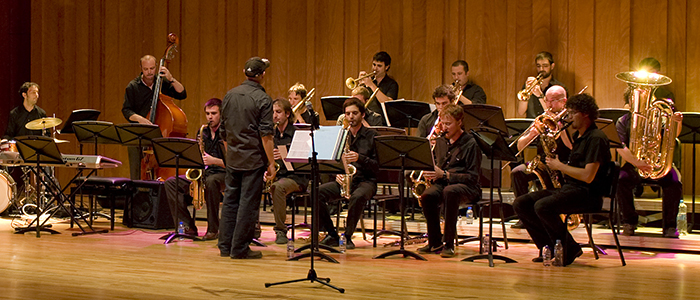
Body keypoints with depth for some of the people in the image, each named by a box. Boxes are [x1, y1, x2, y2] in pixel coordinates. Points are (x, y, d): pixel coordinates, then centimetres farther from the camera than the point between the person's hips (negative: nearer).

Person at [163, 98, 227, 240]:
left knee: (211, 181, -42)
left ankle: (213, 229, -29)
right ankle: (188, 226, -18)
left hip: (223, 175, -6)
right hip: (204, 173, 6)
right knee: (171, 183, -12)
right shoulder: (203, 133, 14)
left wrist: (214, 160, -25)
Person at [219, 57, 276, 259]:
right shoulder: (262, 99, -12)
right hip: (254, 159, -6)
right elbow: (266, 136, -15)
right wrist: (271, 163, -9)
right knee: (248, 203, 0)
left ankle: (225, 246, 17)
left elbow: (224, 128, 13)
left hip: (233, 158, 6)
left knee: (230, 200, 13)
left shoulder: (230, 95, 6)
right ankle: (240, 248, 3)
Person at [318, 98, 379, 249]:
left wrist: (360, 158, -21)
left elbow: (378, 165, -5)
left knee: (357, 197, -40)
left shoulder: (372, 135, 2)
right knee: (317, 192, -24)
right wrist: (336, 174, -5)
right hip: (343, 180, 4)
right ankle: (332, 235, -13)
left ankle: (348, 236, -19)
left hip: (365, 181, -4)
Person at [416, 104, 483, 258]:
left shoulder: (470, 144, -8)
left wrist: (445, 174, -21)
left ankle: (449, 243, -29)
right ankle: (435, 243, -14)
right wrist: (431, 174, -2)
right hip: (443, 183, 5)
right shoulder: (440, 142, 13)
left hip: (467, 187, -5)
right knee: (427, 196, -30)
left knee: (450, 191, -40)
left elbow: (473, 177, -13)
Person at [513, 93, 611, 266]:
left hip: (588, 194, -10)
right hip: (568, 187, 10)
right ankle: (549, 247, -1)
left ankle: (570, 249, -13)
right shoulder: (578, 136, 19)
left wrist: (560, 166, -11)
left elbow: (588, 176, -21)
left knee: (542, 206, -33)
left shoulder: (596, 138, -12)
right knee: (520, 204, -4)